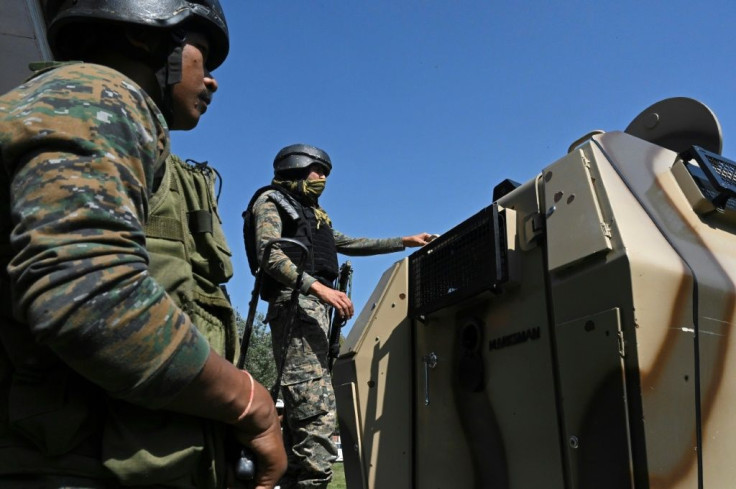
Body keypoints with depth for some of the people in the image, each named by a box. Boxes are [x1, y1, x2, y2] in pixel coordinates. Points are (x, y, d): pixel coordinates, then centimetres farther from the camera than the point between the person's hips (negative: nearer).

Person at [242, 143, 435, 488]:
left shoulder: (311, 214, 31)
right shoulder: (271, 201, 6)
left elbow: (352, 244, 34)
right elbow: (269, 254, -10)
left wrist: (405, 242, 30)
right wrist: (318, 286, -22)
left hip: (314, 306, 9)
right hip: (295, 303, -9)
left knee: (302, 409, 6)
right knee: (317, 409, -19)